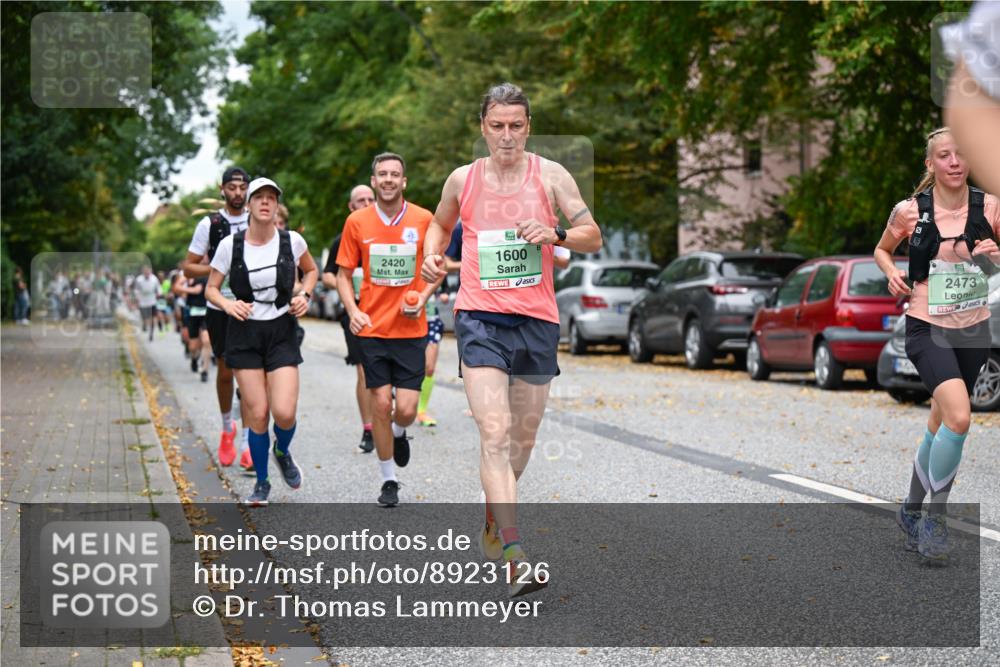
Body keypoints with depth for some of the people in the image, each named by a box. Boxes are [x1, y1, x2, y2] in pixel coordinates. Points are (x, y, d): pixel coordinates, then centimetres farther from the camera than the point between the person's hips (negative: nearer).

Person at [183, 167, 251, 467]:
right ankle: (227, 429, 32)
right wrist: (217, 268, -17)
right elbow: (189, 267, -1)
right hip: (220, 308, 0)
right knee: (225, 372, 10)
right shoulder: (210, 224, -1)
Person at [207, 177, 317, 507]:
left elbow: (311, 270, 17)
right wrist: (228, 304, -17)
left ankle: (283, 453, 24)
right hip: (244, 334, 0)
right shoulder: (230, 245, -5)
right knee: (257, 414, -2)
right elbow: (211, 288, 4)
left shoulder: (292, 241, -3)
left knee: (284, 412, -12)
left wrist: (304, 295, -2)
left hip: (282, 333, 0)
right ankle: (261, 483, 18)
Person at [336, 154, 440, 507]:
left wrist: (422, 297, -7)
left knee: (406, 409, -5)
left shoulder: (423, 220, -1)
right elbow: (343, 273, 6)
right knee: (380, 405, 0)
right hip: (373, 329, 0)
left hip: (411, 329, 0)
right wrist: (353, 310, -9)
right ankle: (389, 481, 16)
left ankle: (399, 434, 33)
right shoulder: (357, 221, 0)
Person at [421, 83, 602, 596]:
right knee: (495, 434, -16)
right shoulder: (462, 180, 5)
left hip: (537, 320, 2)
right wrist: (432, 254, 5)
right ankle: (514, 556, -22)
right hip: (479, 317, -1)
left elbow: (593, 238, 1)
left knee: (523, 438, 12)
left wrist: (555, 235, -18)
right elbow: (440, 224, 25)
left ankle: (493, 523, 37)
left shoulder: (550, 175, 2)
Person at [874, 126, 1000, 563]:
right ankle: (936, 518, -10)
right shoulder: (910, 211, -6)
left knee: (940, 423, 15)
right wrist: (892, 273, -8)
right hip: (926, 329, -3)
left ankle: (911, 509, 36)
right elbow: (882, 250, 13)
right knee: (959, 416, -25)